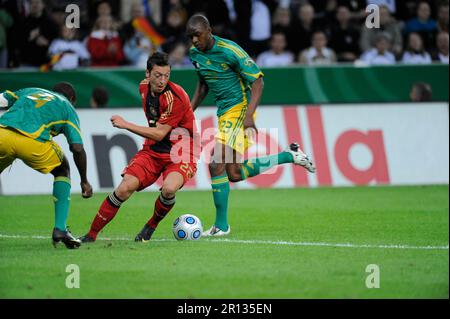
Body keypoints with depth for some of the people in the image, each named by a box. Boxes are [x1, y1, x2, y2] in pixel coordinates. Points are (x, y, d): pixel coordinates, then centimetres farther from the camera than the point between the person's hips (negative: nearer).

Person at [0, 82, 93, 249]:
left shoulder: (28, 91, 36)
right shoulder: (67, 107, 26)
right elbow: (77, 148, 15)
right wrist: (84, 182, 24)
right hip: (31, 140, -3)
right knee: (62, 171, 25)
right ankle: (60, 228, 15)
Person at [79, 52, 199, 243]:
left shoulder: (175, 97, -21)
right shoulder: (144, 87, 2)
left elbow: (159, 134, -20)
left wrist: (126, 125, -19)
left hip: (179, 152, -5)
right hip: (153, 150, 5)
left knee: (169, 188, -34)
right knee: (125, 188, -14)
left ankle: (152, 225, -3)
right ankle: (91, 234, -2)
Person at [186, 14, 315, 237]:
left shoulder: (229, 51, -17)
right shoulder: (194, 54, 5)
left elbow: (257, 81, -14)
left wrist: (249, 115, -24)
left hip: (239, 108, -8)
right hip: (224, 113, 8)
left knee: (216, 164, -18)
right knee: (235, 174, 5)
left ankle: (221, 225, -11)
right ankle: (290, 156, 20)